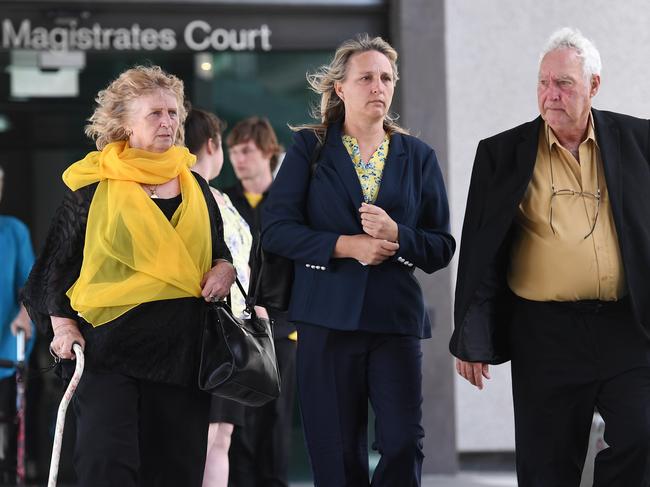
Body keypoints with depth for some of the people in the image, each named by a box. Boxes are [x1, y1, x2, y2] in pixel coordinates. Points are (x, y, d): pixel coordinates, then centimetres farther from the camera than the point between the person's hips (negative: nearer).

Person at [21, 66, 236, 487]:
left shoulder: (194, 187, 14)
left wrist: (224, 270, 2)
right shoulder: (95, 185, 1)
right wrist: (63, 326, -7)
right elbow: (58, 262, 3)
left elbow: (219, 251, 25)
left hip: (181, 345, 4)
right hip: (109, 342, -4)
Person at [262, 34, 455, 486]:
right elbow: (276, 229, -3)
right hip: (328, 318, -1)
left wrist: (396, 235, -12)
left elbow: (442, 247, 7)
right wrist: (345, 245, -13)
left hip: (397, 318, 1)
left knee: (404, 446, -9)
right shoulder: (309, 148, 6)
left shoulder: (418, 156, 11)